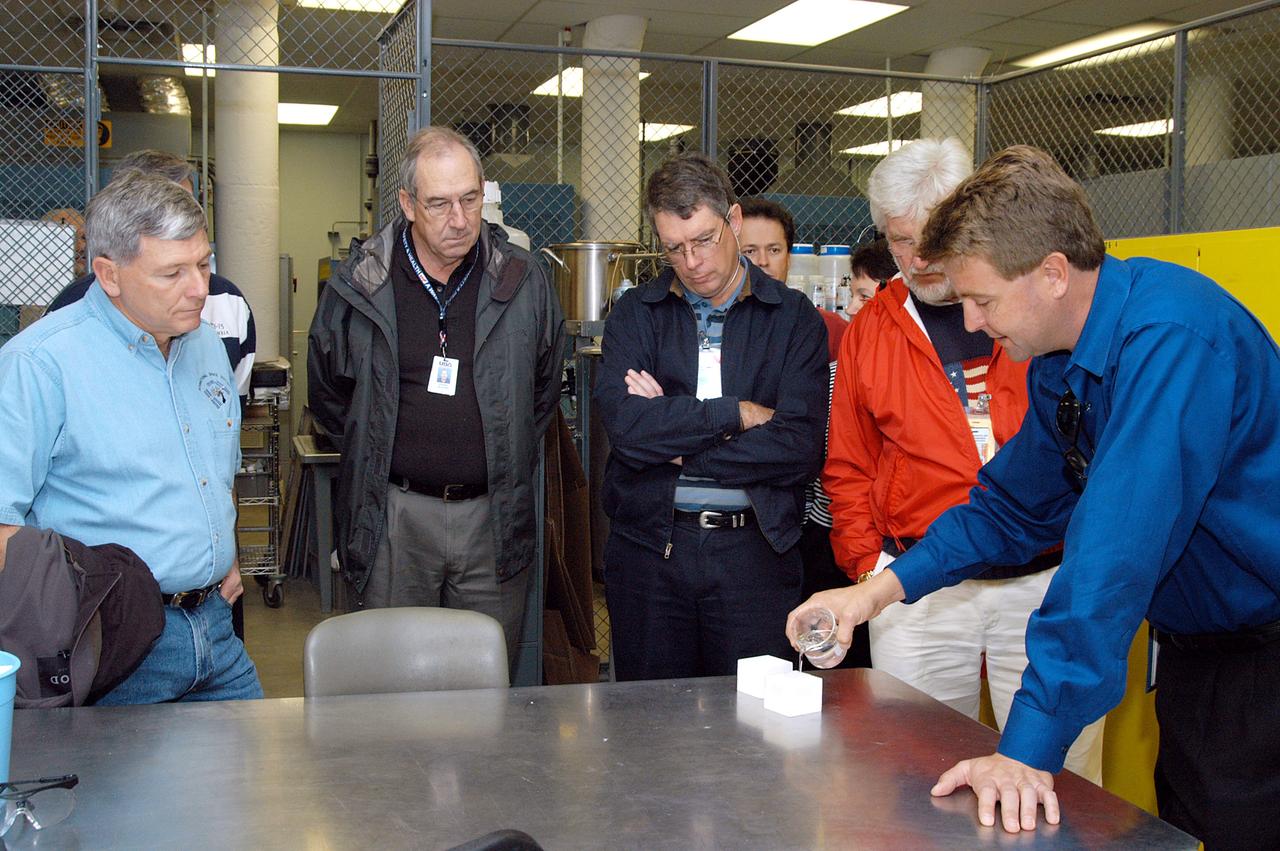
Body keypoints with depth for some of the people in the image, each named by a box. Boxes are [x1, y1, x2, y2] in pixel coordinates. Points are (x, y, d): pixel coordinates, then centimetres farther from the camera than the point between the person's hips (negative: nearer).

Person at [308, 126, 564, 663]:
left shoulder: (523, 282, 1)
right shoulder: (358, 287, -2)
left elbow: (546, 384, 16)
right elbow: (327, 394, 12)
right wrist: (376, 459, 9)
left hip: (494, 515, 1)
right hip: (394, 515, -1)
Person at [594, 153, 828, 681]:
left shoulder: (794, 318, 2)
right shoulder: (635, 314, 6)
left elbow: (800, 447, -11)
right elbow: (625, 424, -12)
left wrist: (675, 446, -8)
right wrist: (738, 414, -9)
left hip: (754, 550, -1)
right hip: (648, 549, 1)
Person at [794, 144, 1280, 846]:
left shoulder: (1167, 340, -28)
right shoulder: (1057, 360, 1)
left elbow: (1118, 552, -33)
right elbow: (1015, 502, 12)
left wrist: (1029, 744, -32)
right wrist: (881, 588, 2)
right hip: (1191, 648, 8)